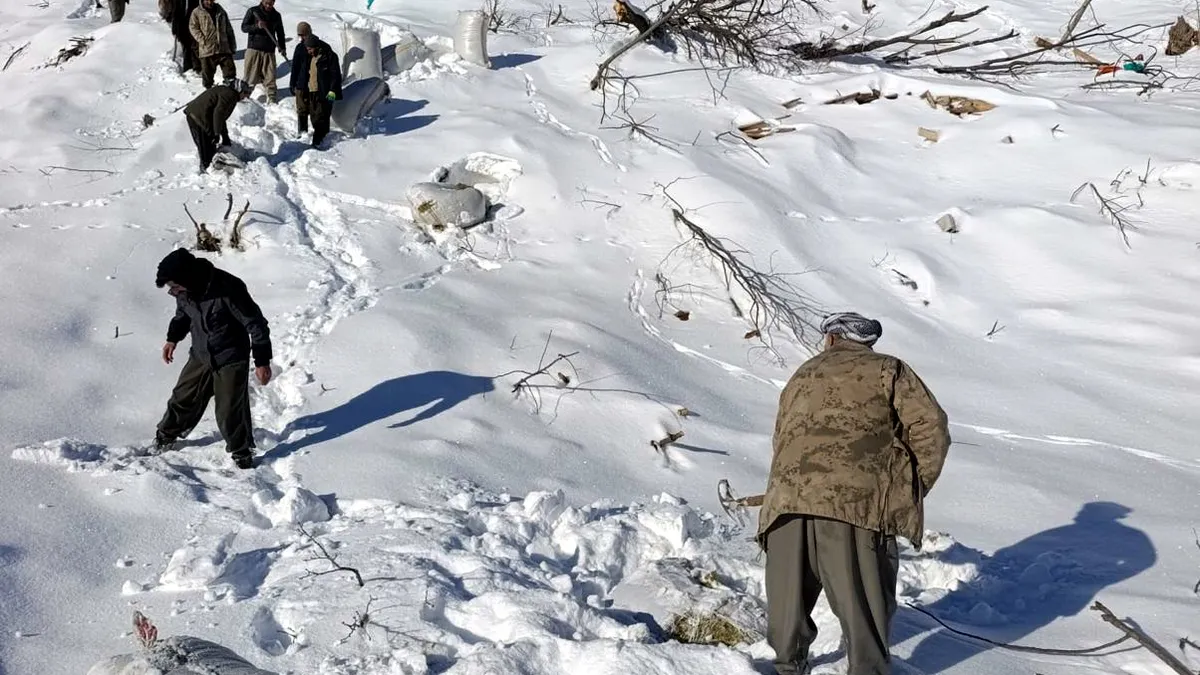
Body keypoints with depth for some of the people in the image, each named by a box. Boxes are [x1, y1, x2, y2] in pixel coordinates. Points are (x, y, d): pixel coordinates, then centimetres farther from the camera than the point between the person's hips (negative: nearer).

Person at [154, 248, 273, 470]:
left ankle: (242, 454, 21)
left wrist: (262, 361, -19)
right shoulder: (184, 290, -12)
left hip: (231, 361, -6)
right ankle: (164, 439, 37)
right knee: (183, 400, 14)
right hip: (200, 356, 6)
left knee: (230, 412, -1)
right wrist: (173, 338, 20)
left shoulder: (228, 290, -32)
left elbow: (255, 323, -22)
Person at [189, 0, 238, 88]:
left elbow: (229, 29, 18)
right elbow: (193, 27, -3)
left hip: (224, 49, 2)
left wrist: (232, 45, 14)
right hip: (207, 50, -2)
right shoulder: (197, 12, 3)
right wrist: (202, 40, -16)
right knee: (207, 74, 5)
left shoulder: (221, 11, 15)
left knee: (230, 74, -1)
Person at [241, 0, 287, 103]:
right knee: (250, 76, -1)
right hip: (254, 49, -2)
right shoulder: (253, 11, 1)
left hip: (269, 51, 2)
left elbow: (280, 33, 19)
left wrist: (282, 48, 7)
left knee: (270, 77, 0)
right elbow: (244, 27, -2)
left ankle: (272, 99, 6)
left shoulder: (276, 15, 11)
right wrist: (256, 26, -20)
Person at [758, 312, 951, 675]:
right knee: (864, 601, 5)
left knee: (790, 591, 20)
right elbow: (931, 427, 4)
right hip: (857, 501, -4)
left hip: (788, 497, 4)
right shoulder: (887, 369, 14)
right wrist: (914, 487, 14)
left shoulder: (801, 376, 29)